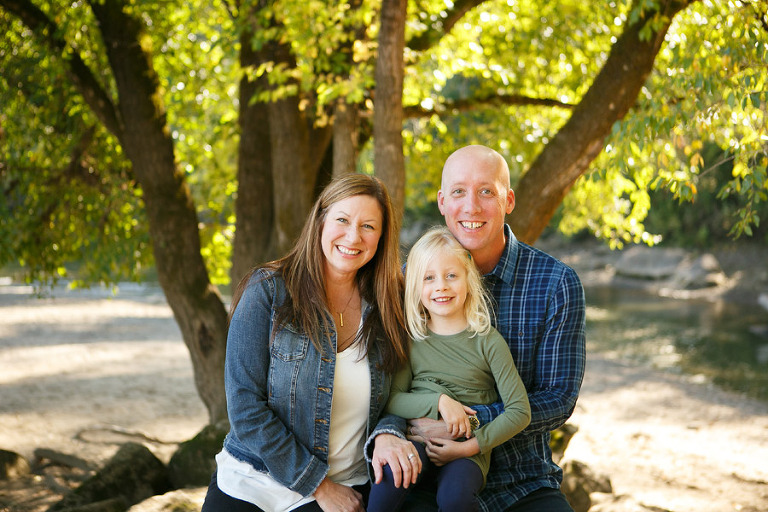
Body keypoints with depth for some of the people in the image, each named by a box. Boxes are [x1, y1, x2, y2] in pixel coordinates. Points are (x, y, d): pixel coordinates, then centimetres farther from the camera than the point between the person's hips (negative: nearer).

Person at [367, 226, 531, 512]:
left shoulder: (488, 341, 0)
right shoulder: (411, 341, 7)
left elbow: (520, 411, -4)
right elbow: (391, 399, 0)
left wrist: (469, 447, -11)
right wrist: (440, 401, -15)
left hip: (469, 448, -1)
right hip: (417, 437, 2)